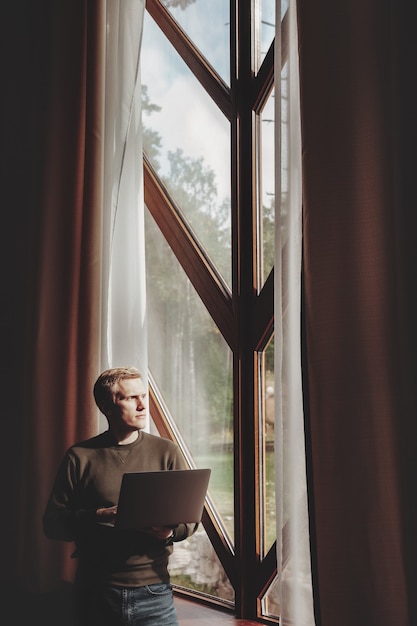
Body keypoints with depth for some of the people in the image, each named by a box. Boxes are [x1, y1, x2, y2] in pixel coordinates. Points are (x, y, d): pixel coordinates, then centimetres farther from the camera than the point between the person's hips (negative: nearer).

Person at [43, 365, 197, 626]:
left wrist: (171, 530, -16)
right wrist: (97, 516, -17)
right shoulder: (80, 456, 1)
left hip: (153, 592, 1)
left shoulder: (167, 452, 4)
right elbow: (52, 523, -1)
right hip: (95, 593, 0)